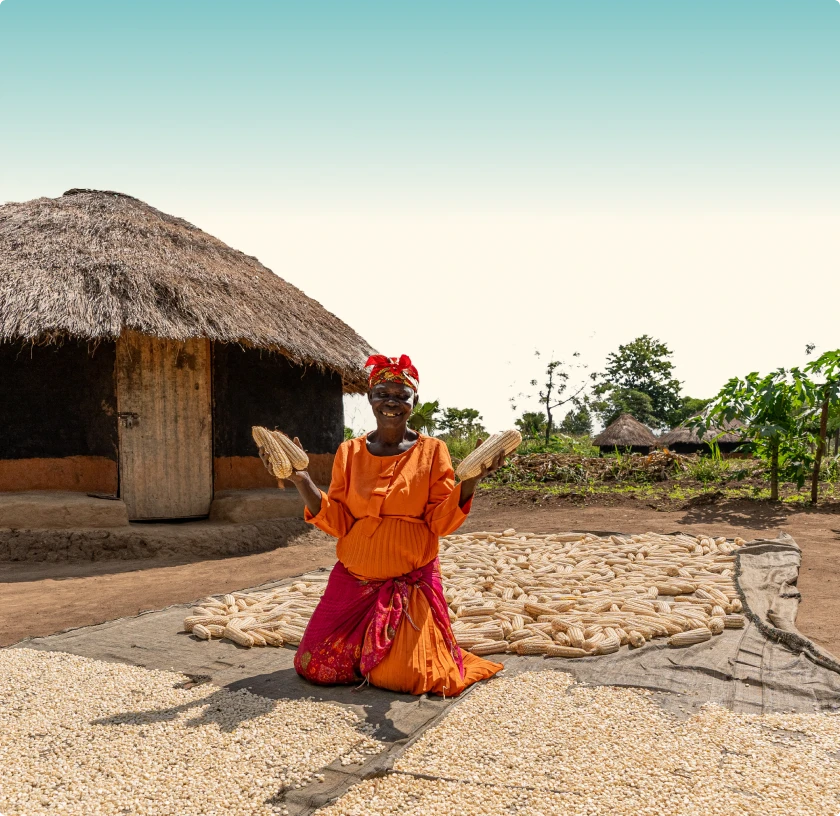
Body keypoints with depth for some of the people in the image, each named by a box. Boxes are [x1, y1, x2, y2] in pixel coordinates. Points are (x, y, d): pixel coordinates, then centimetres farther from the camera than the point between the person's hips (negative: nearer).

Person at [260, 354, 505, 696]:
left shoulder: (432, 451, -3)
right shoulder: (350, 452, 2)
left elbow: (441, 522, -7)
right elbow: (337, 523, -1)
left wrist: (470, 481, -22)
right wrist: (302, 481, -12)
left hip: (412, 581, -2)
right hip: (355, 579, 3)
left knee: (402, 677, -8)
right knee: (314, 665, 0)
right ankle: (362, 648, 32)